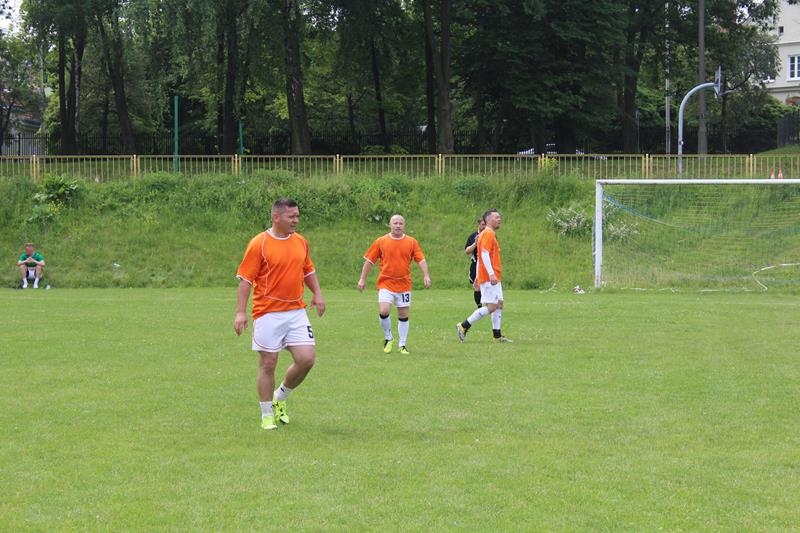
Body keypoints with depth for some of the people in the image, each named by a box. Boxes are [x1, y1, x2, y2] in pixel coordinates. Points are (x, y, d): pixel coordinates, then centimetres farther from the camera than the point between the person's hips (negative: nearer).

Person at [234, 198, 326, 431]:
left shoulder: (301, 242, 9)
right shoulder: (259, 243, -8)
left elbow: (308, 270, 24)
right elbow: (245, 279, -8)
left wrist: (317, 293, 10)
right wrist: (241, 312, -13)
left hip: (296, 312, 5)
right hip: (268, 313, -5)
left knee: (307, 359, -4)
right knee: (268, 364, 1)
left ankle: (280, 398, 20)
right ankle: (267, 416, 15)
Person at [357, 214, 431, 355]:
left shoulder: (412, 242, 3)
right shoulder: (381, 241, 1)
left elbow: (421, 260, 1)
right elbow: (369, 261, 5)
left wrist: (426, 276, -14)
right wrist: (362, 279, 2)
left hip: (404, 284, 1)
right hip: (386, 283, -1)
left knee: (403, 315, 6)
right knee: (384, 311, -17)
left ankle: (402, 345, 18)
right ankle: (388, 338, 8)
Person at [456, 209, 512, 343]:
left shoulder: (490, 234, 19)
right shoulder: (488, 234, -12)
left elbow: (480, 257, 22)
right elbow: (484, 254, -22)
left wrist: (478, 277, 23)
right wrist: (491, 274, -27)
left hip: (493, 277, 11)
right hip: (489, 278, -11)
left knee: (499, 304, 8)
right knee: (491, 306, -12)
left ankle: (497, 336, 9)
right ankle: (463, 326, -9)